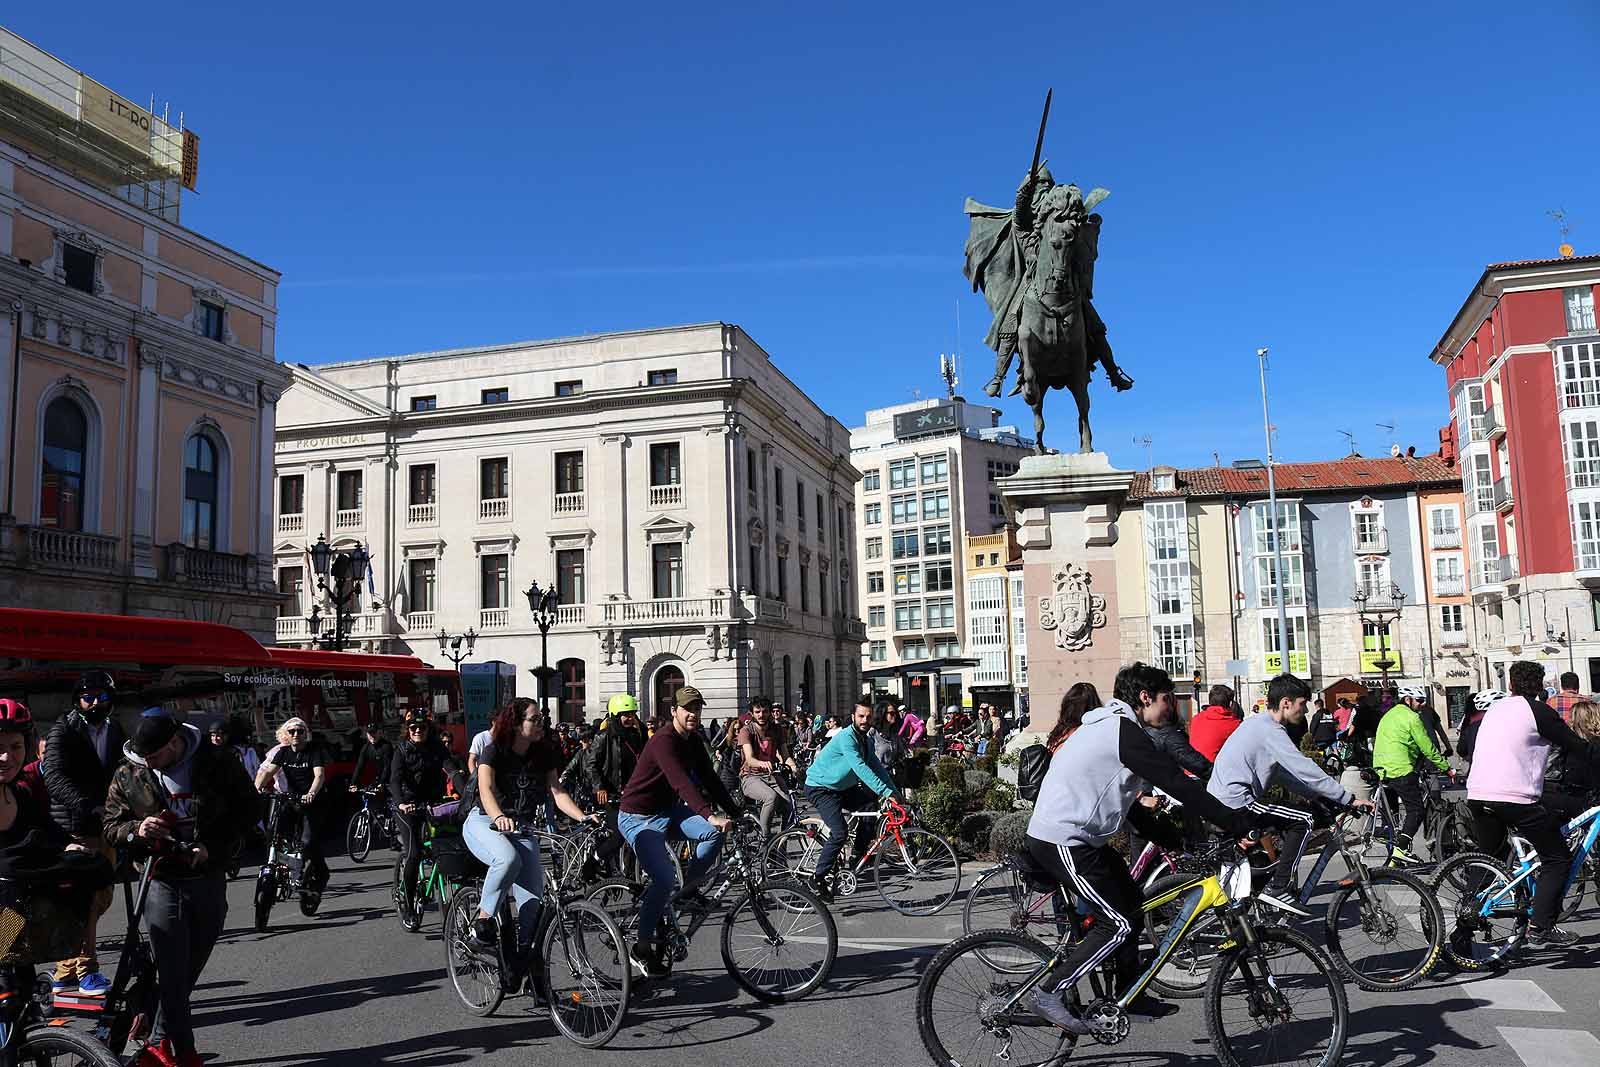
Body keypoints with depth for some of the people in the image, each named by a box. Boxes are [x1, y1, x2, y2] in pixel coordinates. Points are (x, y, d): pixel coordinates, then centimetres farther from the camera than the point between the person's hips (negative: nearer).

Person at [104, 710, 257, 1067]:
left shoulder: (217, 762, -6)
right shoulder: (128, 776, -3)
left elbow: (247, 809, 0)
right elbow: (111, 826, 7)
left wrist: (211, 847, -12)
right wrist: (137, 830, -16)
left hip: (209, 880, 1)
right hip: (162, 881, -1)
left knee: (188, 971, 10)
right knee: (173, 975, -6)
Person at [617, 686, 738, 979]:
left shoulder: (693, 742, 5)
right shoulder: (664, 741, -23)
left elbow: (709, 780, 5)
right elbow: (681, 782, -36)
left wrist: (735, 812, -6)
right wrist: (709, 815, -47)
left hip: (668, 811, 8)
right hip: (640, 819, -8)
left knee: (715, 833, -17)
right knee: (664, 880, -20)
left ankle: (688, 889, 4)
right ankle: (642, 949, -3)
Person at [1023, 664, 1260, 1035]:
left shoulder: (1107, 727, 19)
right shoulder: (1124, 731, -15)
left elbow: (1128, 804, 24)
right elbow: (1179, 785, -19)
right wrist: (1240, 823, -15)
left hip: (1074, 836, 11)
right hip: (1063, 842, -11)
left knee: (1130, 903, 16)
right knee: (1119, 924, -9)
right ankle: (1050, 994, -4)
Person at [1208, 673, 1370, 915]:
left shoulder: (1258, 723, 17)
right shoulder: (1270, 731, -14)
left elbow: (1286, 775, 21)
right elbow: (1306, 771, -19)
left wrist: (1321, 796, 15)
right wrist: (1349, 799, -14)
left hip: (1219, 802, 10)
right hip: (1235, 803, -10)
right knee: (1302, 821, -10)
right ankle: (1277, 889, -9)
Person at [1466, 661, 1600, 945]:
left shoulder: (1494, 709, 19)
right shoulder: (1538, 710, -2)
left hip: (1476, 795, 7)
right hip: (1516, 798, -7)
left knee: (1489, 858, 25)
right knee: (1558, 860, 6)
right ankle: (1541, 928, -2)